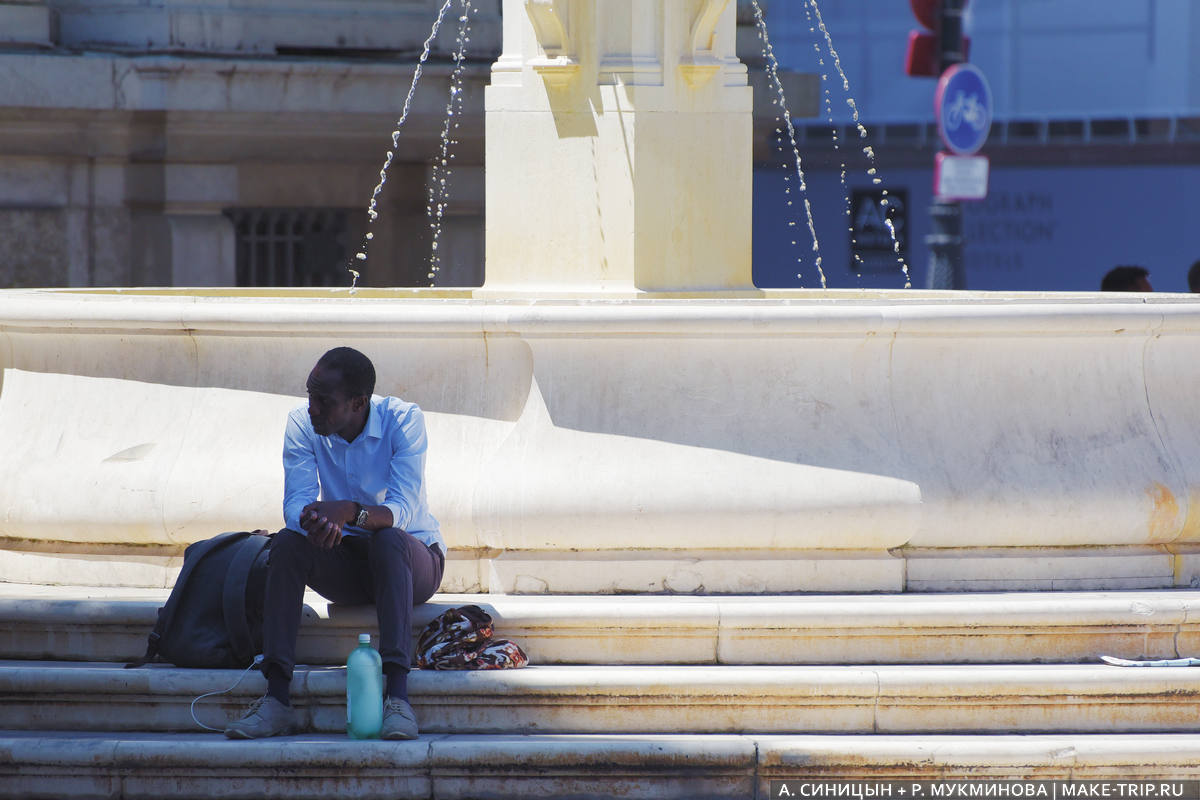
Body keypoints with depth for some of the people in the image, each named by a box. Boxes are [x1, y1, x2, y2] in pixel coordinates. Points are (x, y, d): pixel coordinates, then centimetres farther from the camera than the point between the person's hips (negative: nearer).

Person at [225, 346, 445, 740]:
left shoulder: (403, 420, -18)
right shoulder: (302, 422, -9)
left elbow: (402, 511, -28)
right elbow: (296, 504, -18)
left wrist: (350, 512, -48)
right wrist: (315, 522, -43)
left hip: (414, 559, -3)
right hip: (345, 560, 3)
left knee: (387, 539, -37)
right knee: (288, 542, -27)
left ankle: (398, 695, -46)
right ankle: (277, 699, -33)